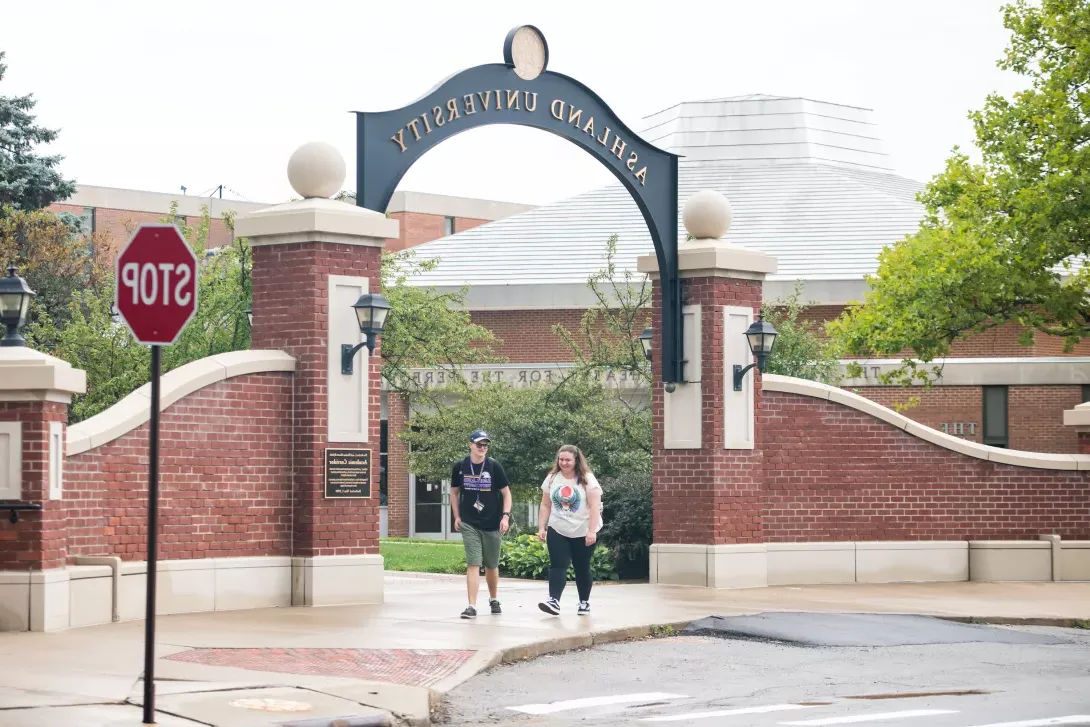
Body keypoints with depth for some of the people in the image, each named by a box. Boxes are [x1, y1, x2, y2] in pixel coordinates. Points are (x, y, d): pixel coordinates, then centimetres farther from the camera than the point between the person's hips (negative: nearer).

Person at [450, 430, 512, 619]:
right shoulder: (460, 467, -1)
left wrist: (505, 516, -11)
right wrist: (457, 516, 6)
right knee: (473, 564, -11)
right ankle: (472, 607, -13)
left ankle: (493, 600, 34)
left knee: (491, 566, 12)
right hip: (469, 525, -1)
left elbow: (506, 492, 0)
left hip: (492, 524, 1)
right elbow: (454, 492, 12)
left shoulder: (494, 466, -4)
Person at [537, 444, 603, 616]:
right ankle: (554, 600, -23)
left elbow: (595, 506, -14)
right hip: (557, 532, 3)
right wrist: (541, 528, 4)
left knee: (582, 568, 7)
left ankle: (584, 602, 21)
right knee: (557, 565, -12)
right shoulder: (552, 479, 4)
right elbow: (545, 506, 9)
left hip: (583, 533, -3)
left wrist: (592, 531, -21)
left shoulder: (587, 479, -9)